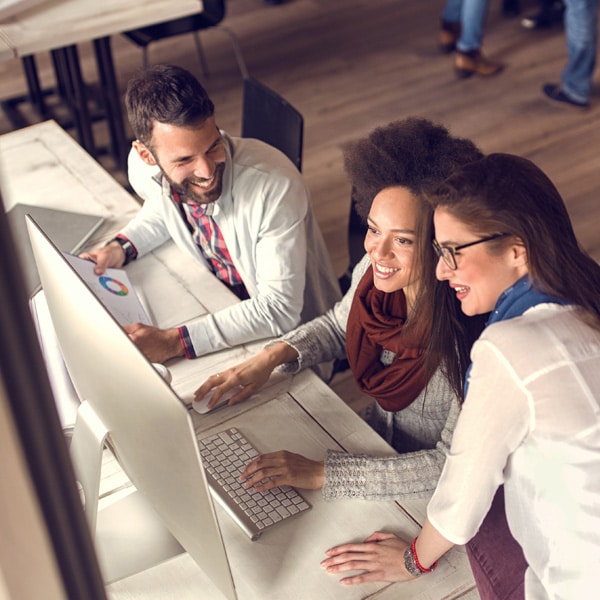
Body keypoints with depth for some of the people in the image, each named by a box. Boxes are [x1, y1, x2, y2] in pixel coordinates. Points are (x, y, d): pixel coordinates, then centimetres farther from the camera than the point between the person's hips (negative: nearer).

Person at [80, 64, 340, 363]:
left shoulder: (275, 187, -34)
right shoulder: (143, 166, -16)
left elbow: (279, 311, -32)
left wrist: (174, 342, -37)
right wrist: (120, 248, -7)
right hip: (221, 303, 6)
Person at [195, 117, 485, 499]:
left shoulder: (473, 331, -31)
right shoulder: (375, 269, -13)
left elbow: (456, 465, -26)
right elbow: (338, 326, 10)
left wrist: (321, 474, -30)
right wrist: (271, 357, -8)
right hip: (378, 443, 6)